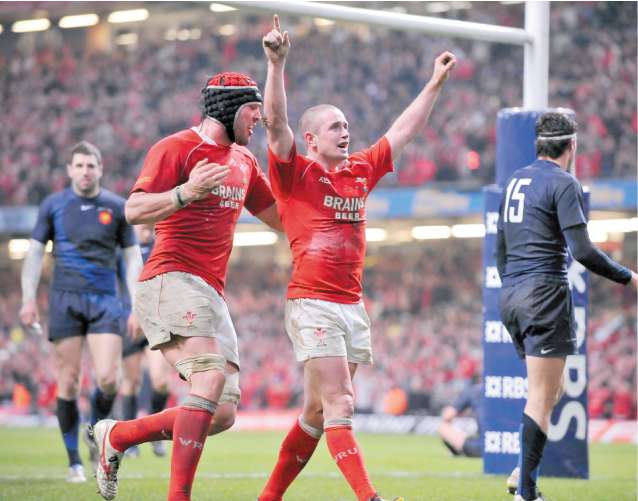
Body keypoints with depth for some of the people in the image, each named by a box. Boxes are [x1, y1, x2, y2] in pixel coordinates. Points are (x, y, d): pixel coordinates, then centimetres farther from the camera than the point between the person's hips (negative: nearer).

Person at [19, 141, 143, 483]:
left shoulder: (115, 207, 6)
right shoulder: (53, 205, 6)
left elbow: (133, 257, 9)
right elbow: (35, 252, 8)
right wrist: (29, 298, -3)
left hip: (104, 300, 0)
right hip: (65, 299, 0)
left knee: (108, 379, -13)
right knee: (68, 383, -3)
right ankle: (74, 461, 7)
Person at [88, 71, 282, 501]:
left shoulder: (244, 161, 20)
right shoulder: (176, 149, -5)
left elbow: (279, 217, 31)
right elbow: (134, 211, -17)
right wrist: (186, 193, -33)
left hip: (211, 296, 8)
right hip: (172, 282, -8)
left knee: (223, 414, -2)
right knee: (211, 377, -30)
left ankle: (116, 436, 15)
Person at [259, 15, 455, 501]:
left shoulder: (360, 171, 15)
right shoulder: (296, 172, -2)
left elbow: (404, 130, 24)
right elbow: (276, 122, -16)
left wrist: (436, 83, 24)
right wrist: (277, 63, -27)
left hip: (352, 306, 7)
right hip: (312, 304, -7)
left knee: (318, 412, 9)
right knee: (339, 405, -13)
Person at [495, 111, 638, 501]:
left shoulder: (515, 181, 15)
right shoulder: (563, 183, -9)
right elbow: (582, 251, -16)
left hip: (511, 295, 8)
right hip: (545, 294, -8)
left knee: (550, 391, 18)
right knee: (543, 398, -6)